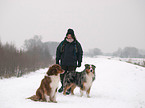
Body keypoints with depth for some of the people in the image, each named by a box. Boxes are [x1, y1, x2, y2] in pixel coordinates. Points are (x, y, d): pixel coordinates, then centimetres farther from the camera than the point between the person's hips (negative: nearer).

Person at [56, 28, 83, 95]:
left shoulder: (77, 44, 3)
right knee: (62, 75, 6)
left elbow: (80, 53, 9)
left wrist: (79, 62, 3)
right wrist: (57, 61, 8)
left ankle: (69, 89, 8)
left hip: (72, 64, -2)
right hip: (63, 63, 2)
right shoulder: (62, 43, 6)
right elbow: (58, 52, 12)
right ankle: (63, 86, 31)